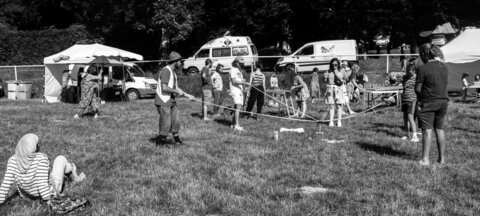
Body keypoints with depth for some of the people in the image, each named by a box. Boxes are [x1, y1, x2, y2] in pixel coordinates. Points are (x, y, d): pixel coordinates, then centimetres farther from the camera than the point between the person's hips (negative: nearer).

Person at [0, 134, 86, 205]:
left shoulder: (13, 160, -16)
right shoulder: (41, 158, -30)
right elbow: (42, 181, -30)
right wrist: (47, 198, -20)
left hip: (29, 194, 5)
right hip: (50, 191, -5)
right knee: (61, 158, 12)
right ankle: (74, 178, 38)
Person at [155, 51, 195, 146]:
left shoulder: (173, 72, 16)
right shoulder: (166, 71, -16)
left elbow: (176, 87, 20)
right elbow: (164, 88, -24)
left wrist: (187, 95, 13)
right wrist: (177, 91, -14)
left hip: (172, 101, 9)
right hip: (163, 102, -9)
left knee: (176, 121, 11)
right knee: (166, 123, -4)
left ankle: (177, 140, 24)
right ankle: (161, 142, 11)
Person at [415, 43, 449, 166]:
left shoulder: (423, 69, -15)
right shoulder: (444, 67, 4)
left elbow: (418, 88, -12)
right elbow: (444, 84, 9)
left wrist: (420, 98, 5)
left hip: (428, 103, -6)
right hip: (443, 101, 6)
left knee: (427, 131, -2)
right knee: (439, 129, 14)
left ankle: (425, 159, 1)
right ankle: (442, 158, 20)